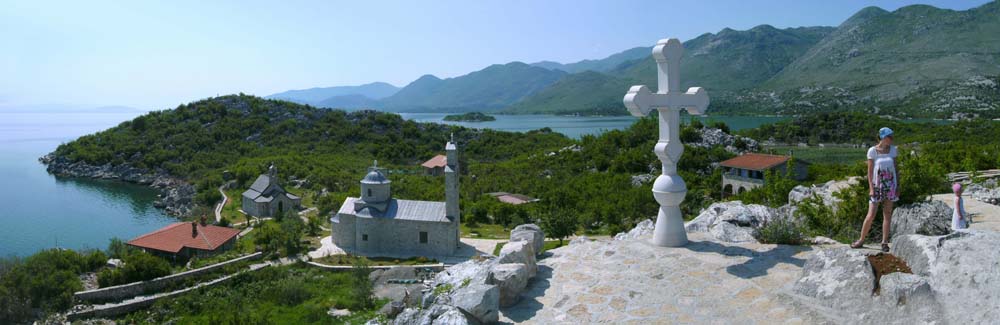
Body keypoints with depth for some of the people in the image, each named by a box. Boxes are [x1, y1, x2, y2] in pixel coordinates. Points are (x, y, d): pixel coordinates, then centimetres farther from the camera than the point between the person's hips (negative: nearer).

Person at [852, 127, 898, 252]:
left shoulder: (892, 149, 3)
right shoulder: (872, 150, -7)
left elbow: (895, 168, 8)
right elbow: (870, 171, -7)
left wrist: (898, 186, 3)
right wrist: (871, 188, -12)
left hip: (890, 185, 3)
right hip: (877, 185, -3)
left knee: (887, 214, 4)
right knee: (871, 215, -4)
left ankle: (884, 242, 9)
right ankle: (861, 240, 8)